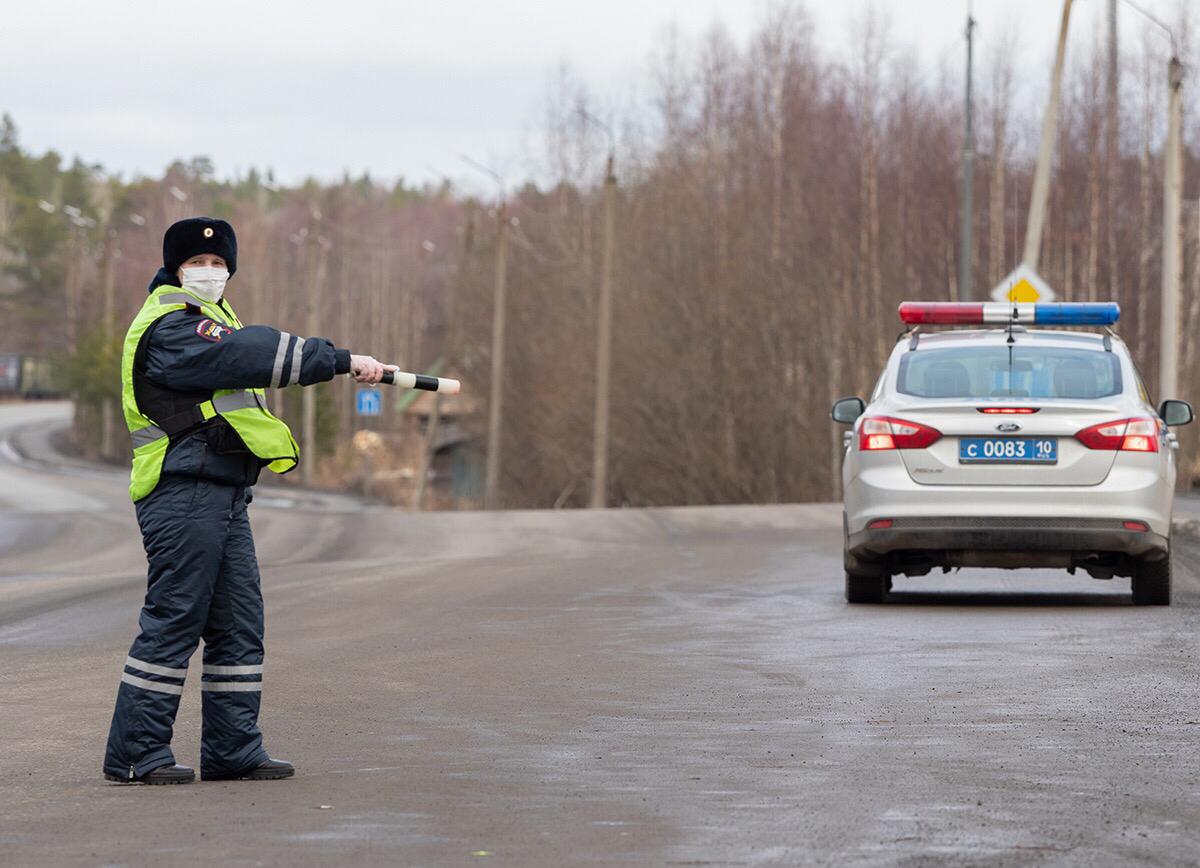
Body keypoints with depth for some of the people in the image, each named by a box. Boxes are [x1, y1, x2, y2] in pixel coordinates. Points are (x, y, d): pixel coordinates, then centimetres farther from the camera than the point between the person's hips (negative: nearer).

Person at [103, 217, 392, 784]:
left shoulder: (209, 317, 22)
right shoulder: (168, 328, -12)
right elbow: (249, 356, -23)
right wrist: (342, 361, -25)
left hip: (226, 497, 10)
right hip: (184, 496, -10)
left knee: (239, 623, 9)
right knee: (172, 621, -9)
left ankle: (233, 750, 13)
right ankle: (134, 754, -5)